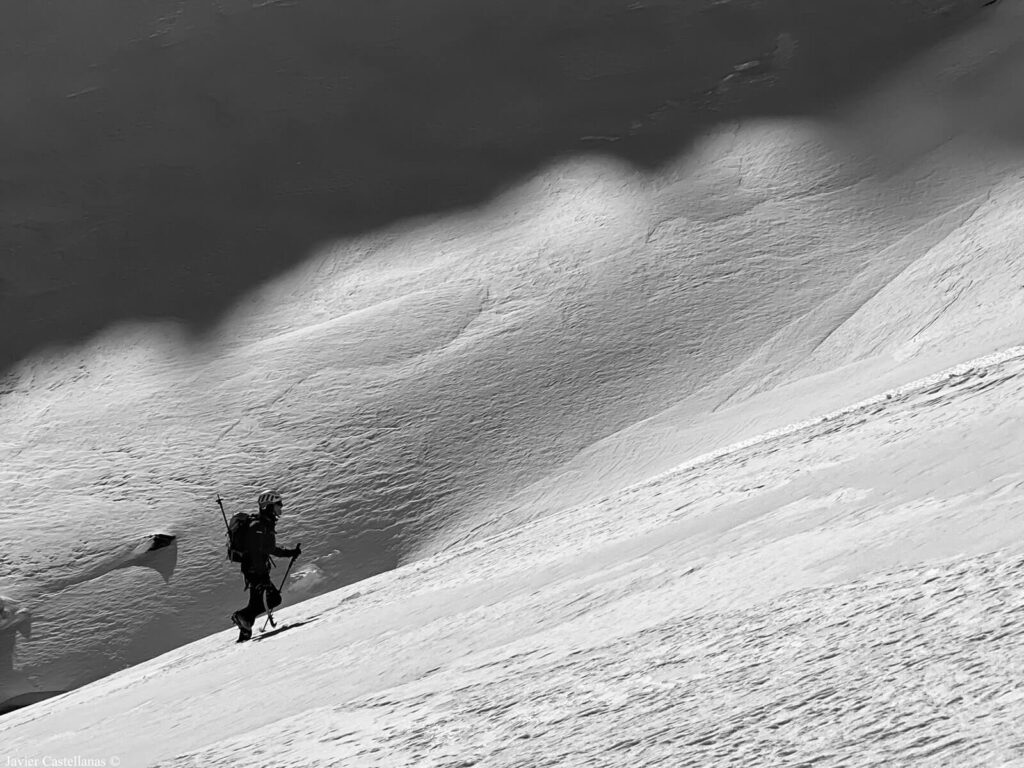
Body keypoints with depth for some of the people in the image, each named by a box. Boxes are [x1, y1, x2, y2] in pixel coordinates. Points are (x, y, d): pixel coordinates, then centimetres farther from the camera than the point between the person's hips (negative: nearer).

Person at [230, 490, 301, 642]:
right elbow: (256, 552, -23)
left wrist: (292, 553, 27)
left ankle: (244, 635, 13)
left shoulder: (268, 526, 16)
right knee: (273, 598, -15)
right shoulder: (258, 527, -16)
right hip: (255, 571, -10)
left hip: (259, 571, 10)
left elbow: (270, 549, 27)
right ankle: (242, 616, -14)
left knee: (256, 603, 10)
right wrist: (262, 575, -28)